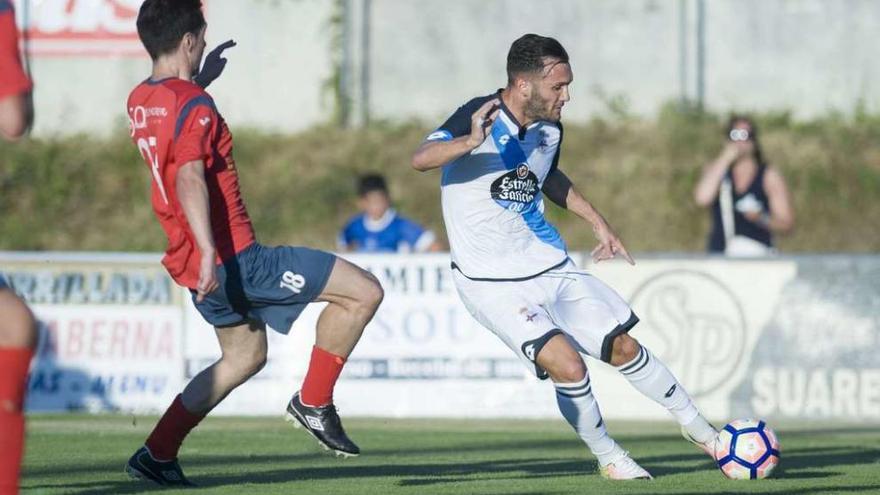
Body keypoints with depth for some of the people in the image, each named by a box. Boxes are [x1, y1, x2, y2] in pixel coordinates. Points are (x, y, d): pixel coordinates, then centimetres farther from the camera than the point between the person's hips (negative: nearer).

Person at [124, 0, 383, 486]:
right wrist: (208, 250, -40)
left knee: (244, 356, 27)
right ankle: (313, 402, 3)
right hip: (235, 258, -10)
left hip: (202, 264, 10)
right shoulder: (195, 105, -17)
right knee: (364, 291, -6)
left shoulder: (139, 100, 10)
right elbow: (190, 179, -31)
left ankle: (157, 453, 22)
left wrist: (202, 78, 34)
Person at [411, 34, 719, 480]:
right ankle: (608, 458, 4)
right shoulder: (479, 118, -21)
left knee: (622, 348, 12)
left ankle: (697, 428, 32)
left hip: (550, 265, 7)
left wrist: (598, 223, 21)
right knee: (568, 365, -20)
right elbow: (420, 159, -38)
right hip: (493, 282, -7)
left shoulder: (549, 129, 1)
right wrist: (469, 142, -56)